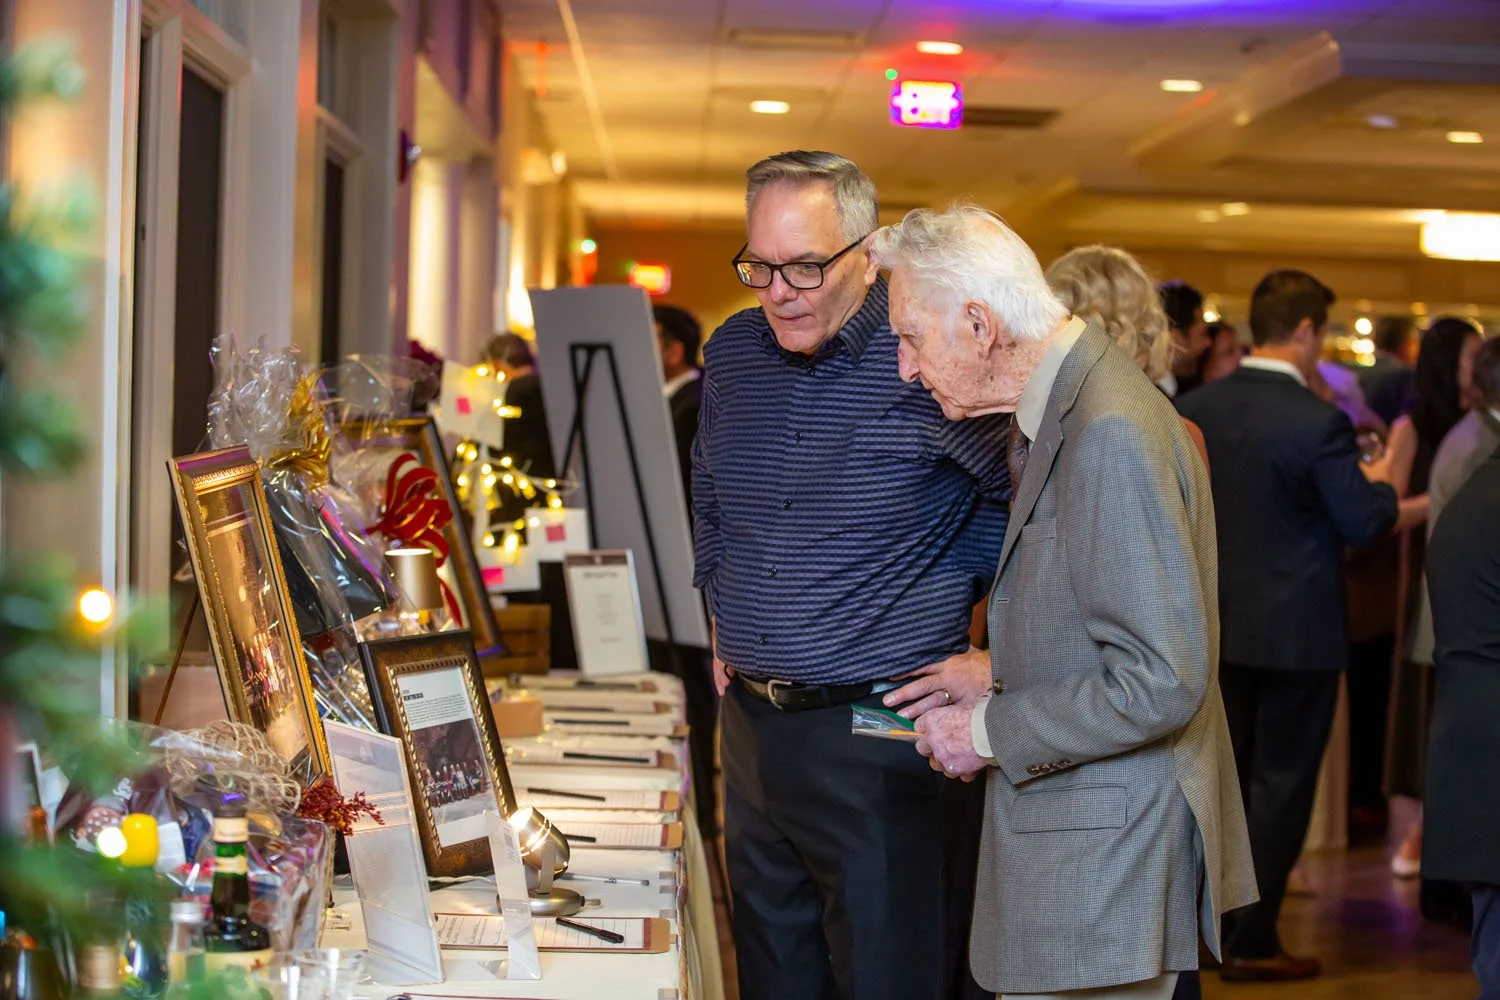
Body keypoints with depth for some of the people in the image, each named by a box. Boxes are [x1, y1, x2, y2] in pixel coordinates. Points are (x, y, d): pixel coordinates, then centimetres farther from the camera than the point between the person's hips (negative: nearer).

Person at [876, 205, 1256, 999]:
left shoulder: (1111, 434, -21)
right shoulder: (1055, 413, 11)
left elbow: (1160, 682, -23)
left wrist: (989, 732, -15)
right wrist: (996, 668, 11)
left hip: (1106, 860, -10)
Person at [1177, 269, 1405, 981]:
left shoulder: (1195, 409, -2)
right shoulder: (1319, 422, -19)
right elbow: (1363, 524, -15)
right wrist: (1383, 481, 5)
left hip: (1219, 624, 6)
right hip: (1297, 629, -6)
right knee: (1281, 784, 5)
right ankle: (1252, 943, 9)